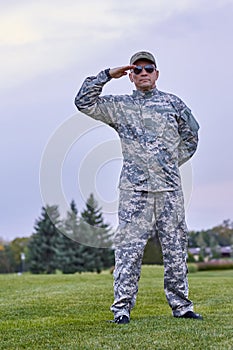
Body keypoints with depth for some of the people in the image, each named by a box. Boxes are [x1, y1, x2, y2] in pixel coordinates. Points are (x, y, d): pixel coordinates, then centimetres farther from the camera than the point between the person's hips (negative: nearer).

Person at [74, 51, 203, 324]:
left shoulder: (173, 103, 14)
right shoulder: (119, 106, 10)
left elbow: (191, 135, 23)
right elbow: (84, 102, 4)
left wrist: (175, 162, 13)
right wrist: (108, 75, 1)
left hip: (170, 186, 2)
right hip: (134, 188, -2)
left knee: (175, 247, 4)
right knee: (129, 246, -7)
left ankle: (181, 305, 12)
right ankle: (122, 307, -4)